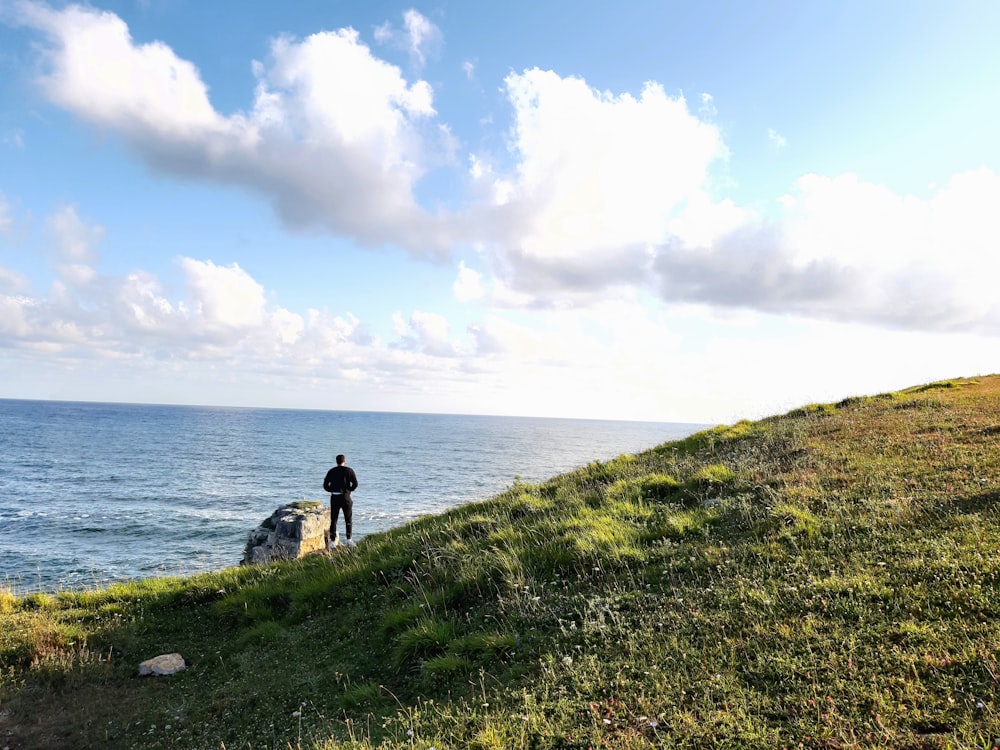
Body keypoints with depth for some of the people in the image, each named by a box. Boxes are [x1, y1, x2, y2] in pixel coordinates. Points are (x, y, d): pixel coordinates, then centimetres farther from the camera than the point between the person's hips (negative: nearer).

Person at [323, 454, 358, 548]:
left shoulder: (331, 471, 5)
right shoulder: (349, 470, -2)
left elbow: (325, 485, 1)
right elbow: (355, 484, -10)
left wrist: (332, 490, 14)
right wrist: (349, 490, 7)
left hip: (334, 497, 2)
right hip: (345, 497, -2)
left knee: (333, 520, 5)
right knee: (348, 519, 10)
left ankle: (332, 541, 1)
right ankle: (349, 540, 10)